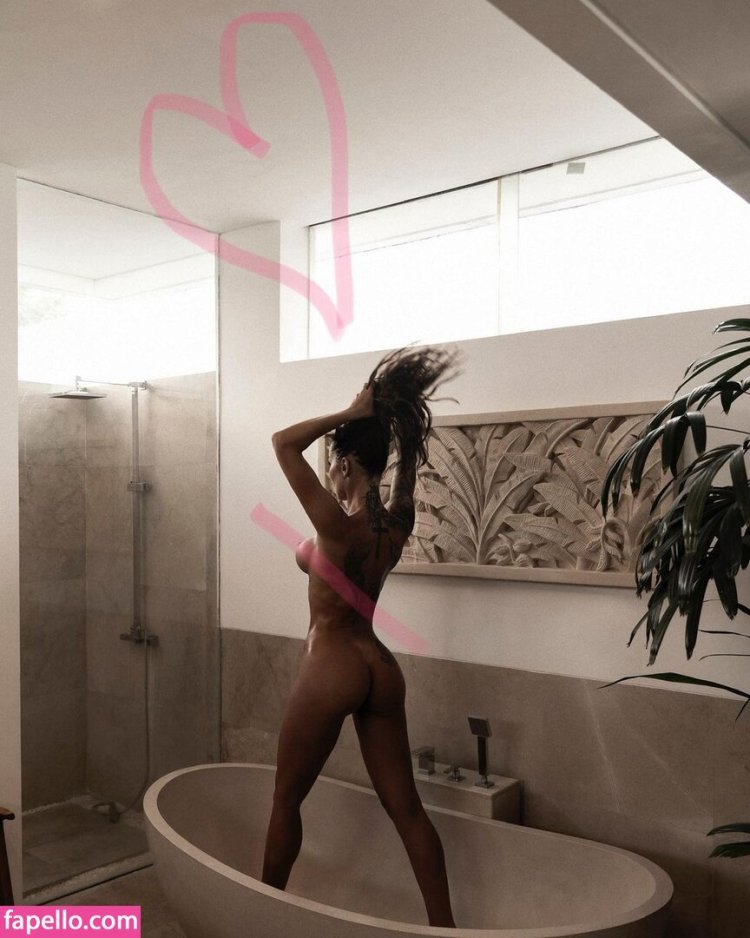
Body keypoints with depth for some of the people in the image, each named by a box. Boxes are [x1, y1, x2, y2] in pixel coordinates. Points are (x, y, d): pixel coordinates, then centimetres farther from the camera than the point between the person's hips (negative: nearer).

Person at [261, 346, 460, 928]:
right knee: (406, 807, 11)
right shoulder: (398, 524, -1)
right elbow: (408, 466, 19)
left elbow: (284, 443, -17)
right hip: (380, 669, 7)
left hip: (333, 667, -6)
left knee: (287, 797, 16)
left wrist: (350, 413, -16)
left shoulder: (339, 525, -20)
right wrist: (397, 416, 7)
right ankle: (445, 925, 16)